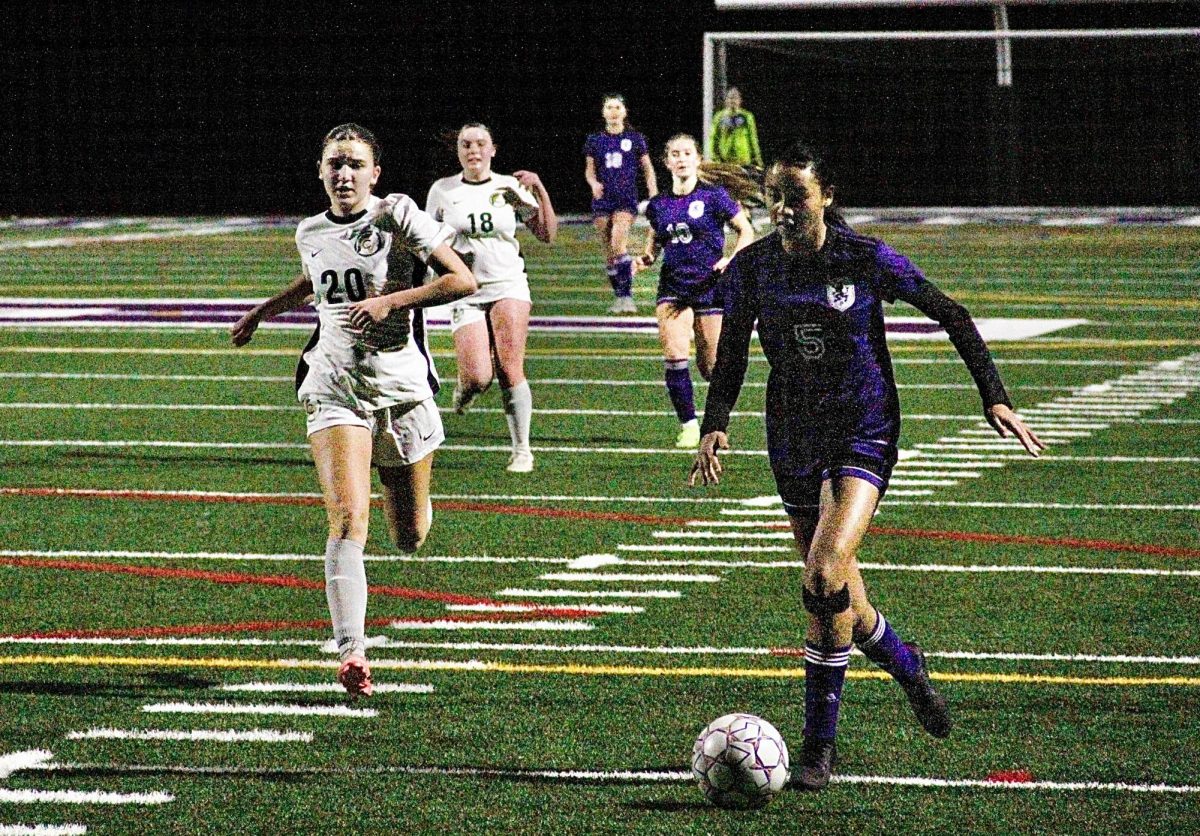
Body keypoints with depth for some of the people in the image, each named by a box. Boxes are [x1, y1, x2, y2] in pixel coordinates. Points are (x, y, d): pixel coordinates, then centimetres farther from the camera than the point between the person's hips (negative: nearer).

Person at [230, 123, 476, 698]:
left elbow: (463, 280, -12)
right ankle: (351, 654, -25)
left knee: (410, 538, 9)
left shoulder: (398, 215, -7)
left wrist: (391, 301, -19)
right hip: (334, 387, 2)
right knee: (348, 520, -19)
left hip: (401, 385, -1)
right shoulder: (310, 233, 7)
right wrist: (262, 312, 35)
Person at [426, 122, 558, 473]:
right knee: (478, 378, -14)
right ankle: (464, 386, 24)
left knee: (510, 370, -13)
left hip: (508, 285, 0)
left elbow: (547, 234, 3)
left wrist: (540, 191, -8)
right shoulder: (443, 191, 5)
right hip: (465, 292, 0)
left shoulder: (510, 188, 4)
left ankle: (522, 450, -3)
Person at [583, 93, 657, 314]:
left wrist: (654, 196, 0)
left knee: (619, 244, -22)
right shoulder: (595, 140, 8)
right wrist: (594, 183, -9)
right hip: (603, 199, 3)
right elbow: (589, 170, 13)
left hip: (627, 198, -3)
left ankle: (627, 295, -21)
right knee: (608, 251, 3)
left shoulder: (635, 139, 4)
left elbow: (648, 169, 10)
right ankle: (619, 296, 14)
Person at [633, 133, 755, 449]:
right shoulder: (658, 205, 5)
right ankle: (688, 425, -5)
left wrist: (731, 260, -15)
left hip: (710, 287, -3)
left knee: (710, 366, 0)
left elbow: (746, 231, 1)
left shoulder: (714, 196, -6)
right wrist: (646, 259, -2)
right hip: (673, 287, 3)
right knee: (674, 355, -15)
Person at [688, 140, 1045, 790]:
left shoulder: (868, 260, -10)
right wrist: (714, 425, -11)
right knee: (837, 598, 6)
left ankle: (819, 743, -9)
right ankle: (908, 667, 38)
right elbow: (730, 358, 7)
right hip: (794, 438, 4)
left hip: (864, 433, -4)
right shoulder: (751, 268, -2)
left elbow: (953, 317, -1)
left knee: (825, 578, -22)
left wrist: (994, 399, -7)